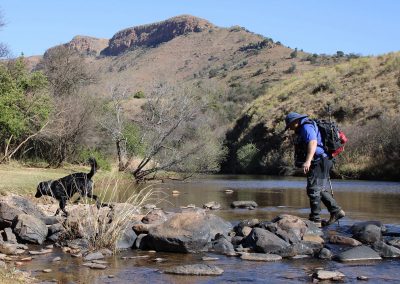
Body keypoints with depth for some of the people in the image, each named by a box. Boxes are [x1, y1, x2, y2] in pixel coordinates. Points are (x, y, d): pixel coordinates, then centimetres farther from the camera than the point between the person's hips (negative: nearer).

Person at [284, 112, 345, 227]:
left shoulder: (307, 127, -12)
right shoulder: (304, 129, 22)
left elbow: (313, 142, -29)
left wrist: (308, 161, -40)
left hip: (319, 162, -11)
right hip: (319, 163, 11)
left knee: (313, 190, -8)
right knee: (321, 190, 15)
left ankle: (315, 219, -5)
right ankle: (336, 211, 15)